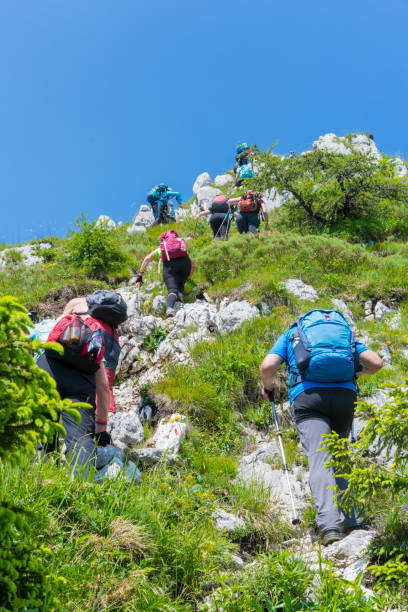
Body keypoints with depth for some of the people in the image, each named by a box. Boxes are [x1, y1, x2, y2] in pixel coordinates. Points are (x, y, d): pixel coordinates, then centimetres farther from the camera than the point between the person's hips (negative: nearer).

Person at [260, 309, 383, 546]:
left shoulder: (291, 334, 23)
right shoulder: (346, 332, 29)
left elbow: (268, 366, 6)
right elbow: (376, 362, 17)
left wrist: (268, 389, 25)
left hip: (307, 394, -2)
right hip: (345, 393, 3)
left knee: (319, 459, -11)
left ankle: (329, 524, -28)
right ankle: (349, 520, 13)